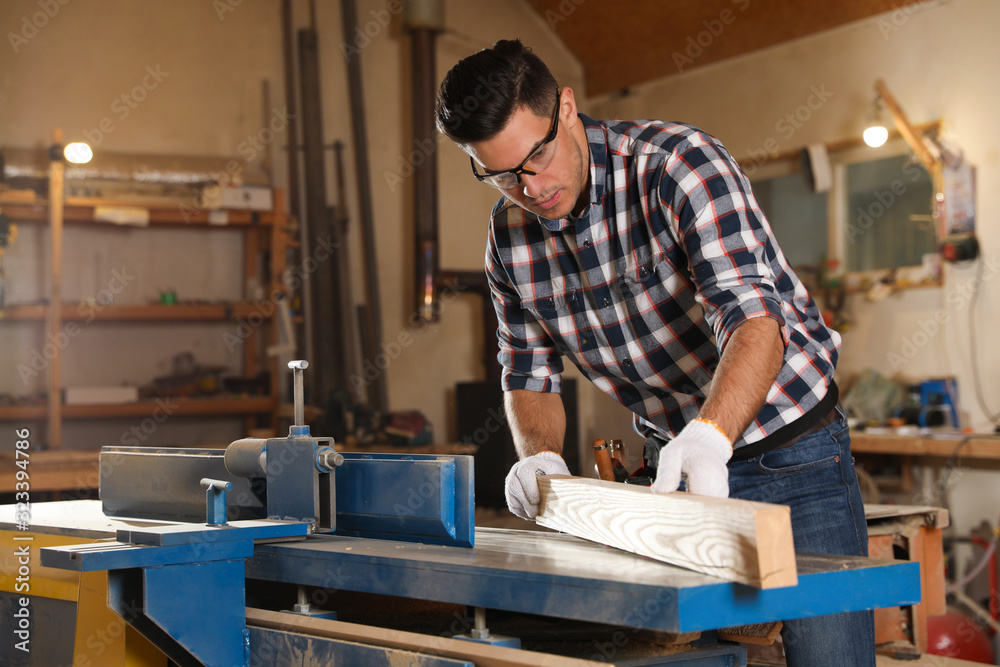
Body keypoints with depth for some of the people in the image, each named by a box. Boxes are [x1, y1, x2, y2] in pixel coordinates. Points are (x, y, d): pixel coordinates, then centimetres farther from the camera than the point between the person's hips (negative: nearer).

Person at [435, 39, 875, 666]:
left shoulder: (680, 162, -21)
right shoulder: (510, 238, -3)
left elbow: (754, 317, -33)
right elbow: (530, 374, 7)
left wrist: (709, 437, -50)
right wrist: (540, 455, -15)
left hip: (794, 454, -4)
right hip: (676, 468, 5)